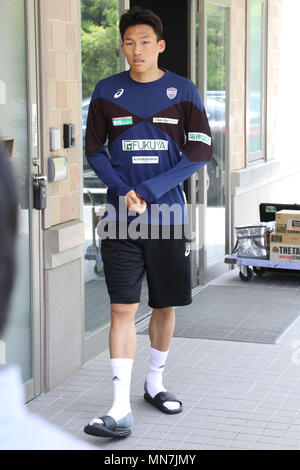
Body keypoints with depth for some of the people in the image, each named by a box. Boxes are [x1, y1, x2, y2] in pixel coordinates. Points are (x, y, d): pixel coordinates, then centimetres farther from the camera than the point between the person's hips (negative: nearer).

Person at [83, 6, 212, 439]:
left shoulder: (183, 91, 2)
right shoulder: (107, 91, 4)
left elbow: (201, 151, -3)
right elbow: (94, 148, 7)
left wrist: (150, 190, -13)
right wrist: (123, 190, -11)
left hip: (168, 215, 1)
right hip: (121, 217, 0)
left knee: (165, 305, 10)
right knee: (122, 308, -6)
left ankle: (155, 382, 32)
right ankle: (121, 409, -6)